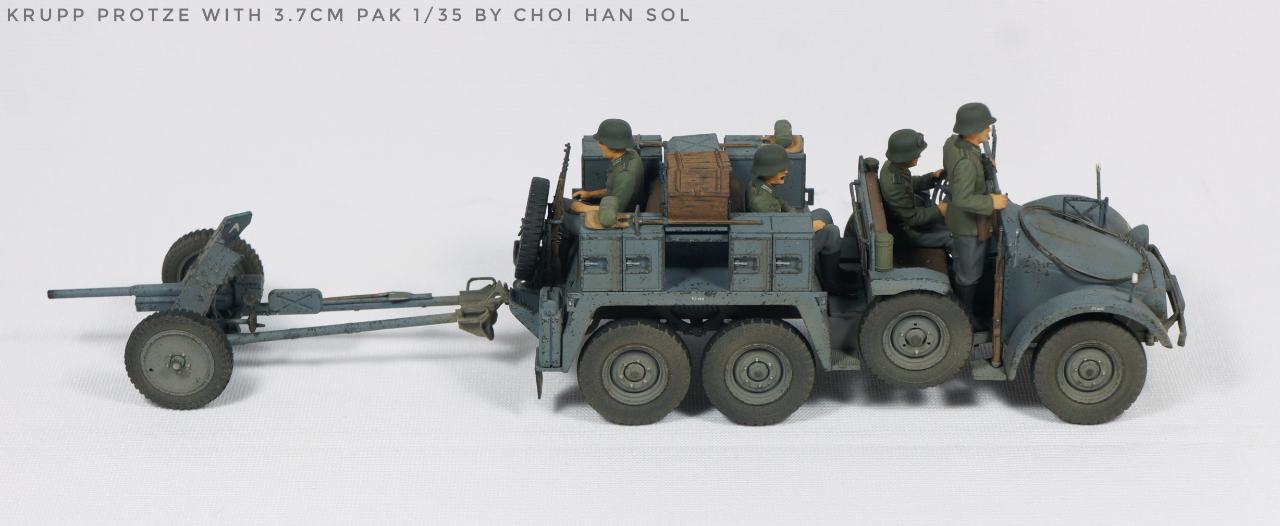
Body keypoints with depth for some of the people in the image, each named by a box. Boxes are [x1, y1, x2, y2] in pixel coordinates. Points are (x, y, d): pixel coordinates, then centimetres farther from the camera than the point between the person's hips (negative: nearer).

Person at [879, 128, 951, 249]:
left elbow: (909, 184, 10)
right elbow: (911, 217, -28)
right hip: (905, 231, -10)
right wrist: (938, 211, -22)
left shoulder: (891, 166, -11)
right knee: (952, 238, -5)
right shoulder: (894, 186, -39)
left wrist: (932, 177, -3)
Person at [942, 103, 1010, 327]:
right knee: (970, 273, 14)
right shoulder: (966, 162, -37)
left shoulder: (952, 143, -11)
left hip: (958, 219, 9)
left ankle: (957, 302, 49)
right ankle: (966, 315, 32)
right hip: (970, 225, -8)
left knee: (960, 264, 29)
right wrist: (991, 203, -28)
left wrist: (983, 162, -1)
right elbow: (962, 199, -37)